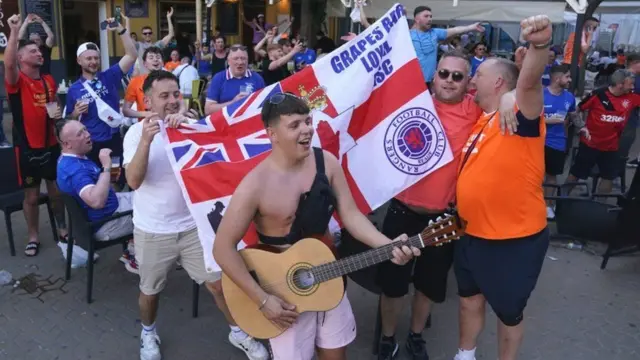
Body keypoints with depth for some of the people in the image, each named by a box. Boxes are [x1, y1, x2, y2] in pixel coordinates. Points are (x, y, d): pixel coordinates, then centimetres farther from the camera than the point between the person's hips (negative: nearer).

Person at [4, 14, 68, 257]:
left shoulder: (49, 80, 8)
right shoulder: (16, 80, -9)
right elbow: (8, 63, -32)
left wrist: (58, 113, -1)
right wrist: (15, 31, -35)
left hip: (51, 145, 5)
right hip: (27, 148, -4)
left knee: (57, 191, 15)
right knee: (32, 195, 6)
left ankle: (62, 228, 32)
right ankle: (33, 237, 22)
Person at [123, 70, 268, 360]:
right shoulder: (136, 131, -8)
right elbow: (134, 181, -19)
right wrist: (146, 140, -34)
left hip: (192, 224, 1)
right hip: (152, 230, -1)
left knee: (219, 283, 7)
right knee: (150, 290, 17)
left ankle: (238, 332, 29)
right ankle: (148, 333, 46)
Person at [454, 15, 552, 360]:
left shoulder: (521, 114, -16)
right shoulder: (478, 119, 6)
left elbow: (529, 81, -37)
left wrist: (540, 44, -54)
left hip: (515, 239, -7)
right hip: (471, 234, 8)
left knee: (508, 311, 15)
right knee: (469, 299, 25)